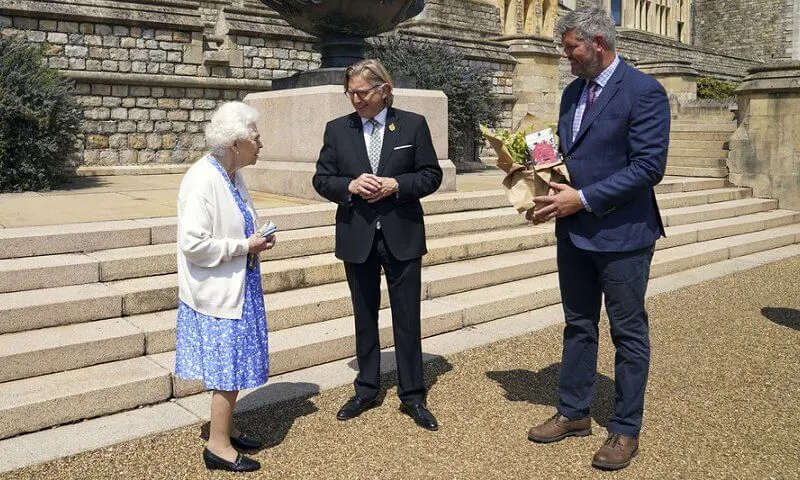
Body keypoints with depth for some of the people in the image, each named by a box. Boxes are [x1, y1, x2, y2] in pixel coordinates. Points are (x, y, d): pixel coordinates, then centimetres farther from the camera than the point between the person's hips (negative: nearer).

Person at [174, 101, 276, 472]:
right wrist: (245, 247, -19)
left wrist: (257, 240, 3)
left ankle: (226, 429, 33)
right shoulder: (202, 180, -21)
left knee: (234, 362, 17)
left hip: (239, 287, 9)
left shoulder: (233, 176, 6)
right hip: (217, 292, -9)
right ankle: (218, 446, 16)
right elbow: (193, 243, -25)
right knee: (228, 366, 1)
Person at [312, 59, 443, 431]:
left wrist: (396, 185, -16)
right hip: (357, 237, 2)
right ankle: (367, 390, 28)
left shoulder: (413, 125, -1)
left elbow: (431, 175, 0)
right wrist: (350, 185, -15)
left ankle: (412, 396, 18)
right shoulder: (337, 129, 3)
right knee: (365, 316, 13)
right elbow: (321, 179, 4)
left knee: (407, 317, 5)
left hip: (402, 235, -2)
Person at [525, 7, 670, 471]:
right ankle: (574, 413, 31)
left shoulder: (643, 91, -13)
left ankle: (626, 430, 20)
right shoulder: (573, 92, 10)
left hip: (621, 233, -7)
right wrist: (548, 185, -2)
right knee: (578, 325, 16)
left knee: (629, 332, 6)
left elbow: (649, 166, -19)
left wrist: (584, 198, -21)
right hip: (574, 230, 7)